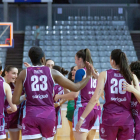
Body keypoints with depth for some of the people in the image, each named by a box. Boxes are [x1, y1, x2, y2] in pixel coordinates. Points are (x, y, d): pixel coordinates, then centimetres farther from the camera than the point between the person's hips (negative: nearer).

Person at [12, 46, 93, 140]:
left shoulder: (24, 74, 4)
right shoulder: (53, 73, 4)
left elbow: (15, 100, -1)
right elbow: (75, 88, 4)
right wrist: (88, 76, 19)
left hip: (31, 114, -1)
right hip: (49, 114, 1)